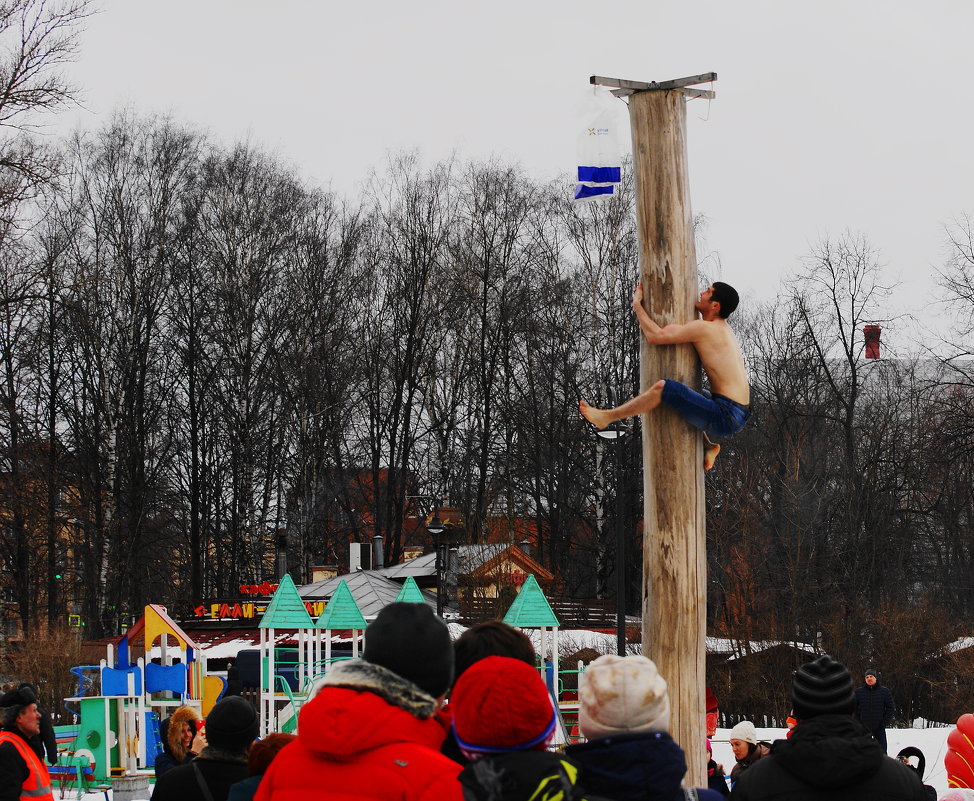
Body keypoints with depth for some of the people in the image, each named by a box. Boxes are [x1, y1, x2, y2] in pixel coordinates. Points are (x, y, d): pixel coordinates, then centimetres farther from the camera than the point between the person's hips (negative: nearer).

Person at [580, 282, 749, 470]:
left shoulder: (704, 328, -13)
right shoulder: (723, 328, 16)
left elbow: (655, 336, -16)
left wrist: (637, 304, -1)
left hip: (724, 417, -10)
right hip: (739, 417, 10)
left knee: (662, 387, -17)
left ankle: (606, 417, -1)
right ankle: (707, 444, 22)